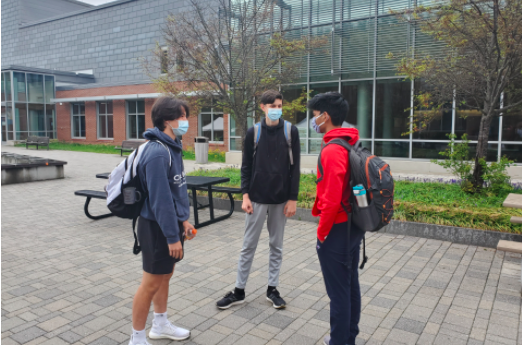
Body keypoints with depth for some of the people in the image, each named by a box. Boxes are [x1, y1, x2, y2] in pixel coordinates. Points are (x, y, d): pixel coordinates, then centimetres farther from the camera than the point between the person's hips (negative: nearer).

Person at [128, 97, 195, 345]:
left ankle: (160, 325, 40)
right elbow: (160, 198, -25)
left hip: (169, 222, 10)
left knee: (165, 275, 21)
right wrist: (172, 237, -22)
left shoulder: (172, 147, 8)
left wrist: (183, 220, 14)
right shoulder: (157, 152, -23)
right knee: (152, 283, 3)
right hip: (157, 227, -10)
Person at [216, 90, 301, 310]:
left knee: (276, 246, 11)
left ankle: (272, 289, 25)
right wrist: (245, 195, -5)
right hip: (257, 198, 0)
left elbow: (295, 167, -1)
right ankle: (239, 291, 19)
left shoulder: (291, 131, 0)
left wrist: (293, 198, -5)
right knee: (249, 246, 7)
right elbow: (246, 166, 3)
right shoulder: (254, 132, 0)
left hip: (281, 199, 0)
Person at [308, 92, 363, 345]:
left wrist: (322, 231, -12)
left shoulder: (332, 151, -21)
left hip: (337, 231, -9)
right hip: (354, 227, 9)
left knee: (338, 292, 4)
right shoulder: (351, 145, 7)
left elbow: (332, 200, -26)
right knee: (351, 285, 20)